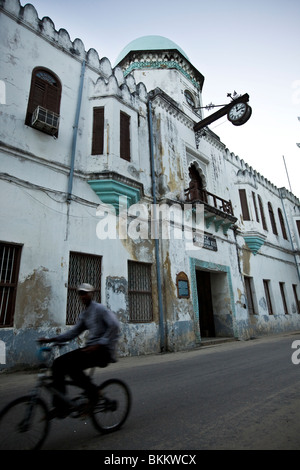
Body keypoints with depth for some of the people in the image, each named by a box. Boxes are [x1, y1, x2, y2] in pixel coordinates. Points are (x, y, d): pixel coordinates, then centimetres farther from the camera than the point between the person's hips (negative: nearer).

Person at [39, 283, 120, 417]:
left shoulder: (100, 309, -9)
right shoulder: (84, 314, 17)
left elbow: (114, 326, -20)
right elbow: (73, 332, 15)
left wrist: (98, 345, -24)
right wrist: (51, 339, 5)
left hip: (103, 350, -9)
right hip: (90, 348, 9)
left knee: (71, 364, -26)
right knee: (58, 364, -3)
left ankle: (92, 392, -4)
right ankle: (59, 407, 6)